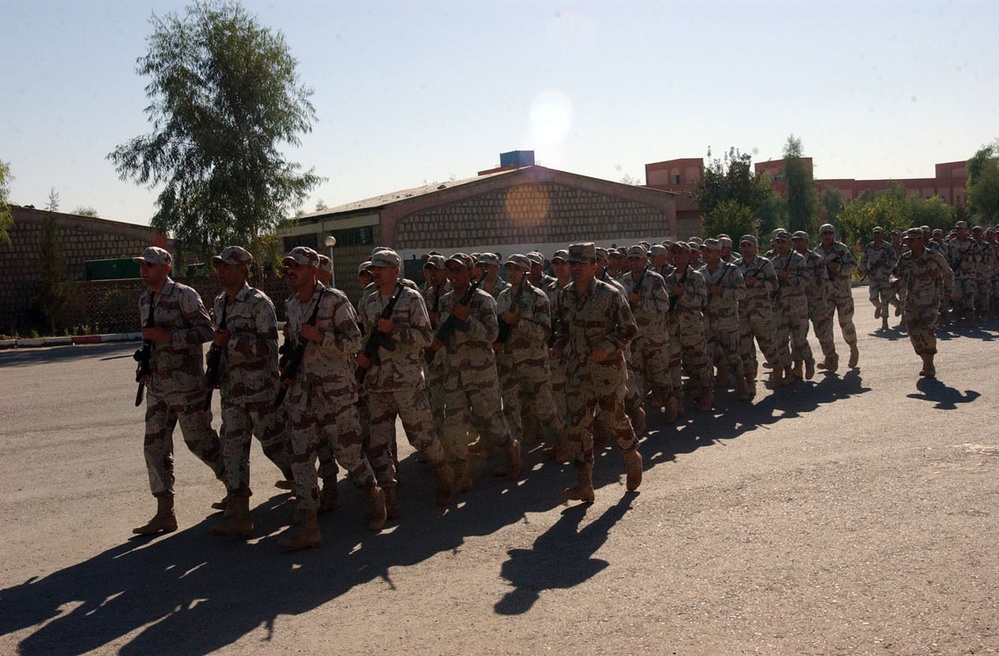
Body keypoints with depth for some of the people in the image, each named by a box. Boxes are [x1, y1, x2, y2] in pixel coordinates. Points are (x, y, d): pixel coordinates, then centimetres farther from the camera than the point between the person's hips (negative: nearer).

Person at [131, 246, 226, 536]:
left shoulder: (184, 295, -11)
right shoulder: (144, 300, 13)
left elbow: (206, 330, -17)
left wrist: (167, 336, -22)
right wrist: (145, 367, 14)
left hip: (185, 384, -8)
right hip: (157, 387, 8)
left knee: (199, 440, 0)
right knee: (155, 445, 4)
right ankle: (165, 513, 10)